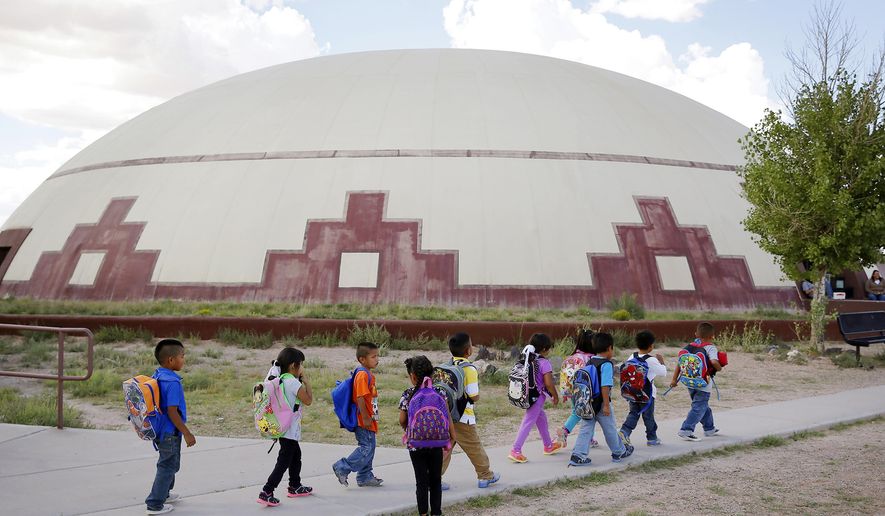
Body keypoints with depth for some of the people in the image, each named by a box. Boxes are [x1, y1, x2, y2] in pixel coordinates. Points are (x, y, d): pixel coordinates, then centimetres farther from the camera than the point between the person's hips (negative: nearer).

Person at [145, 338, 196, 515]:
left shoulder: (157, 377, 3)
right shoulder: (172, 382, -25)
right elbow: (172, 412, -26)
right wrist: (187, 434, -19)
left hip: (160, 430, 9)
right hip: (170, 432, -9)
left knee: (169, 464, 26)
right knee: (168, 466, 5)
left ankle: (164, 494, 42)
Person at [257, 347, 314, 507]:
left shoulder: (280, 379, 6)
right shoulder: (293, 382, -20)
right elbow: (308, 400, -14)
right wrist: (305, 380, -7)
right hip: (290, 429, -10)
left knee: (296, 456, 24)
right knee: (284, 461, -6)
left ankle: (294, 487, 37)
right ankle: (266, 492, -10)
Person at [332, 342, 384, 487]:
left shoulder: (369, 374, 14)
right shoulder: (362, 375, -18)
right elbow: (360, 398, -22)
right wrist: (365, 418, -22)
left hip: (368, 420, 10)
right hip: (363, 421, -10)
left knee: (369, 448, 14)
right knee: (366, 448, -9)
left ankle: (365, 477, 22)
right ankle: (342, 468, -3)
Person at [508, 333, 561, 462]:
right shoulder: (544, 363, -15)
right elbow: (548, 383, -17)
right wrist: (556, 396, -4)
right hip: (537, 397, -8)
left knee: (541, 417, 24)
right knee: (528, 422, -6)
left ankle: (548, 445, 38)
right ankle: (515, 451, -9)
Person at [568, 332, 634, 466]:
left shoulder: (589, 363, 7)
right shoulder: (606, 365, -17)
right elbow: (605, 386, -22)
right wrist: (607, 405, -19)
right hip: (601, 403, -6)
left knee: (586, 429, 6)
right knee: (610, 429, 11)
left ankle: (577, 455, -2)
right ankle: (619, 452, 29)